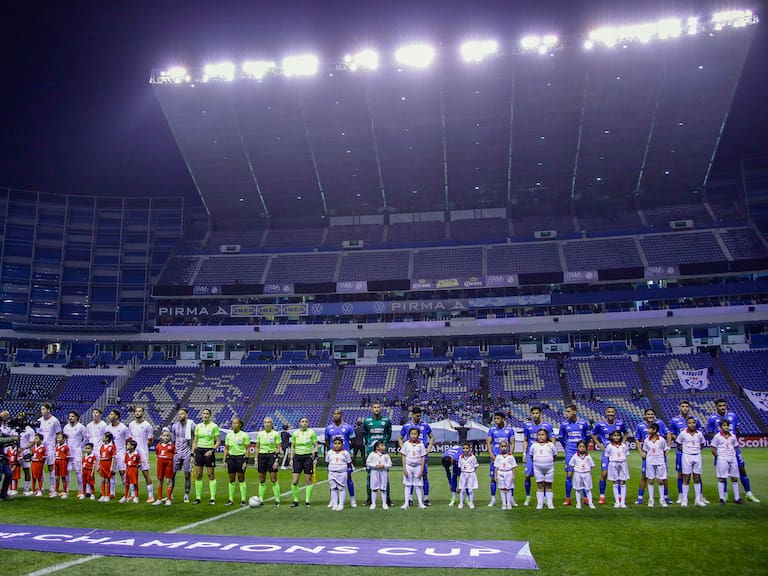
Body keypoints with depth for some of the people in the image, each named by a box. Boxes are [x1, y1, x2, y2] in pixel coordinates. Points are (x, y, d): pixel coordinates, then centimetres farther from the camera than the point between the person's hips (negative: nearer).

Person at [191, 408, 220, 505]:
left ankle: (213, 498, 4)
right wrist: (192, 453, 5)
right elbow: (195, 441, 12)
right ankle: (198, 498, 11)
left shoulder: (214, 426, -4)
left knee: (211, 475, -1)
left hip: (209, 452, -4)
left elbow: (218, 442, -3)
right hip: (199, 451, 4)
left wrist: (212, 450, -15)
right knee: (198, 475, 3)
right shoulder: (198, 426, 7)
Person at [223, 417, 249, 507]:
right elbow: (226, 448, 14)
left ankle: (243, 500, 4)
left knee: (241, 479, -2)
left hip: (241, 457, -4)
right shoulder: (228, 435, 8)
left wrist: (246, 461, -11)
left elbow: (248, 449, -5)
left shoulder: (244, 435, -5)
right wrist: (224, 460, 7)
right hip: (231, 457, 4)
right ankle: (231, 499, 14)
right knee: (231, 479, 6)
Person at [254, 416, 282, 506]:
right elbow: (257, 447, 11)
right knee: (261, 480, 6)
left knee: (274, 480, -4)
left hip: (271, 456, -3)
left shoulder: (275, 434, -3)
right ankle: (261, 499, 14)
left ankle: (277, 500, 3)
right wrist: (256, 460, 5)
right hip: (261, 456, 3)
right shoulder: (260, 434, 7)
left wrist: (276, 460, -10)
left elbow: (278, 448, -3)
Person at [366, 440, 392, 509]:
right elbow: (367, 463, -3)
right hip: (374, 472, -1)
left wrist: (383, 466, -15)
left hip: (383, 472, 1)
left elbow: (390, 464, 3)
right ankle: (373, 504, 13)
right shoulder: (372, 454, -3)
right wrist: (375, 465, -16)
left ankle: (384, 504, 14)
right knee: (374, 488, 4)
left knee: (383, 489, 5)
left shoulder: (386, 455, 2)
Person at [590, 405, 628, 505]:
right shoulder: (600, 424, -5)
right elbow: (593, 434, 10)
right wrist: (599, 444, 0)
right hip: (606, 451, -1)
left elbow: (626, 433, 18)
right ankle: (602, 497, 4)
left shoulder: (620, 424, -2)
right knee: (604, 474, -5)